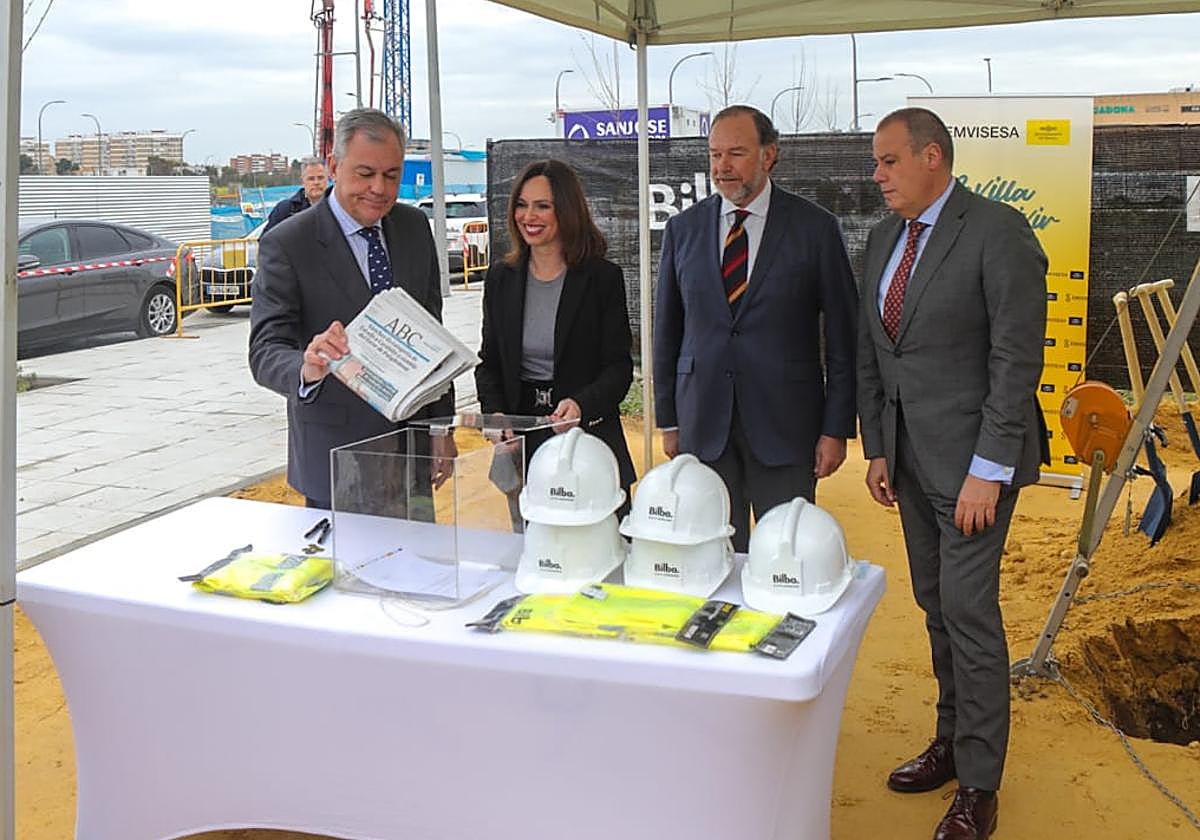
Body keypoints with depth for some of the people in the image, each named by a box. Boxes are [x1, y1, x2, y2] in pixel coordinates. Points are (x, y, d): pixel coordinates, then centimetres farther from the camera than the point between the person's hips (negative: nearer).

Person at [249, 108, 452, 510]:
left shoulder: (415, 227, 5)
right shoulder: (286, 245, -12)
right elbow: (265, 352, -18)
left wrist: (442, 430, 9)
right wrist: (307, 368, -40)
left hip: (412, 450, 5)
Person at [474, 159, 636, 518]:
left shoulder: (603, 278, -3)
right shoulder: (500, 278, 8)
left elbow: (619, 366, -5)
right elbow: (489, 362, 12)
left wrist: (582, 404, -23)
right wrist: (495, 415, -5)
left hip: (589, 435, -3)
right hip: (521, 440, 3)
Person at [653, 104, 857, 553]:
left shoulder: (815, 228, -1)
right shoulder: (684, 229, 7)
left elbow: (842, 337, 0)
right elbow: (667, 331, 11)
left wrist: (836, 429, -4)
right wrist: (668, 419, 9)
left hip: (784, 425, -2)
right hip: (703, 425, 2)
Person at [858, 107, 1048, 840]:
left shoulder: (998, 232, -13)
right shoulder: (885, 237, 10)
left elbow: (1018, 359, -17)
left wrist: (987, 470, -18)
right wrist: (877, 448, 10)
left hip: (970, 455, -7)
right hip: (908, 451, 7)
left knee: (969, 610, -3)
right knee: (935, 604, 14)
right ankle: (952, 742, 29)